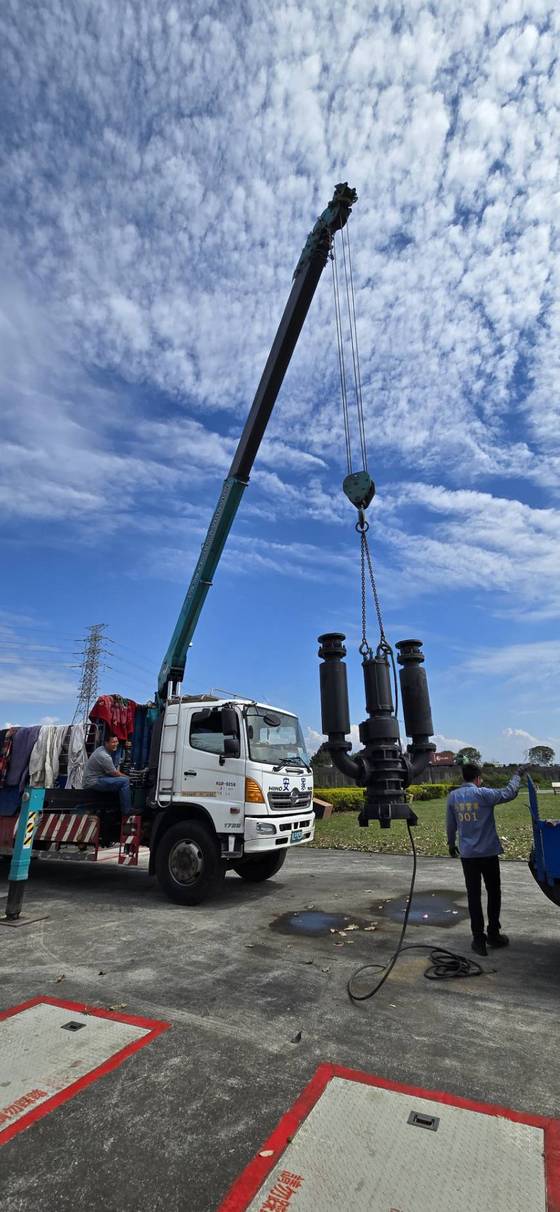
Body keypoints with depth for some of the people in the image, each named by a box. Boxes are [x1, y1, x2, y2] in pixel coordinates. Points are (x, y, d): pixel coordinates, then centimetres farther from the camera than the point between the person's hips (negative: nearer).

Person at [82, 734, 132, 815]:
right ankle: (126, 812, -9)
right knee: (124, 781, -19)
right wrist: (125, 776, 3)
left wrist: (121, 773, 7)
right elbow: (115, 774, -14)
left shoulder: (102, 749, 6)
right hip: (93, 783, -10)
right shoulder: (104, 756, -25)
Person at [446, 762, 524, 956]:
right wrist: (517, 775, 10)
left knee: (474, 896, 9)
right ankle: (493, 934, 24)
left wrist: (451, 844, 23)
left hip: (467, 854, 3)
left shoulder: (453, 796, 0)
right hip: (488, 852, -3)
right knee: (493, 893, 15)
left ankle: (478, 938, 11)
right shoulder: (483, 794, -14)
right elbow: (509, 793, -7)